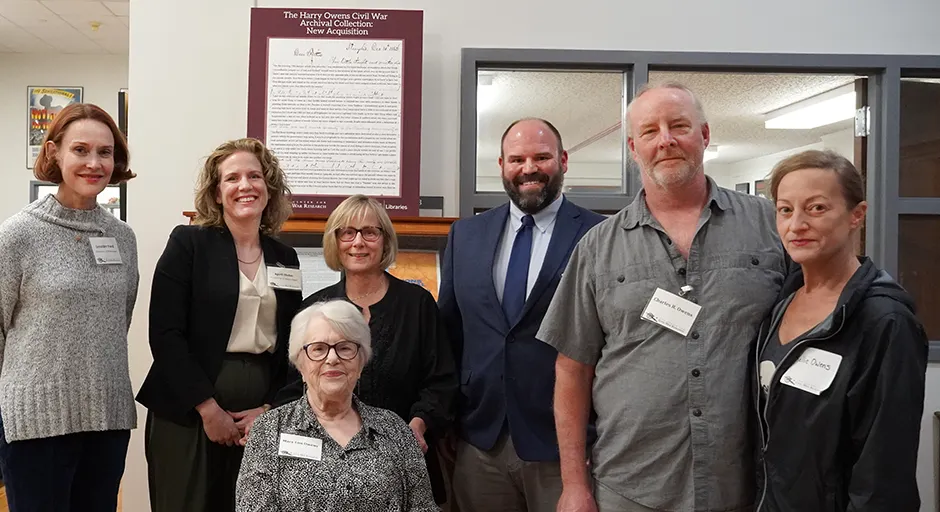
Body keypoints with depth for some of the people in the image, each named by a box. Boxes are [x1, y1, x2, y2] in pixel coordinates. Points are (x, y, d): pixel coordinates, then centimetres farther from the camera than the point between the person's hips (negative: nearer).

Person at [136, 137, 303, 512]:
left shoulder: (285, 259, 10)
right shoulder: (188, 242, -3)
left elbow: (290, 346, 11)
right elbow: (165, 334, -10)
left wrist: (270, 408, -3)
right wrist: (209, 409, -12)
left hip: (260, 418, 4)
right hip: (187, 413, -3)